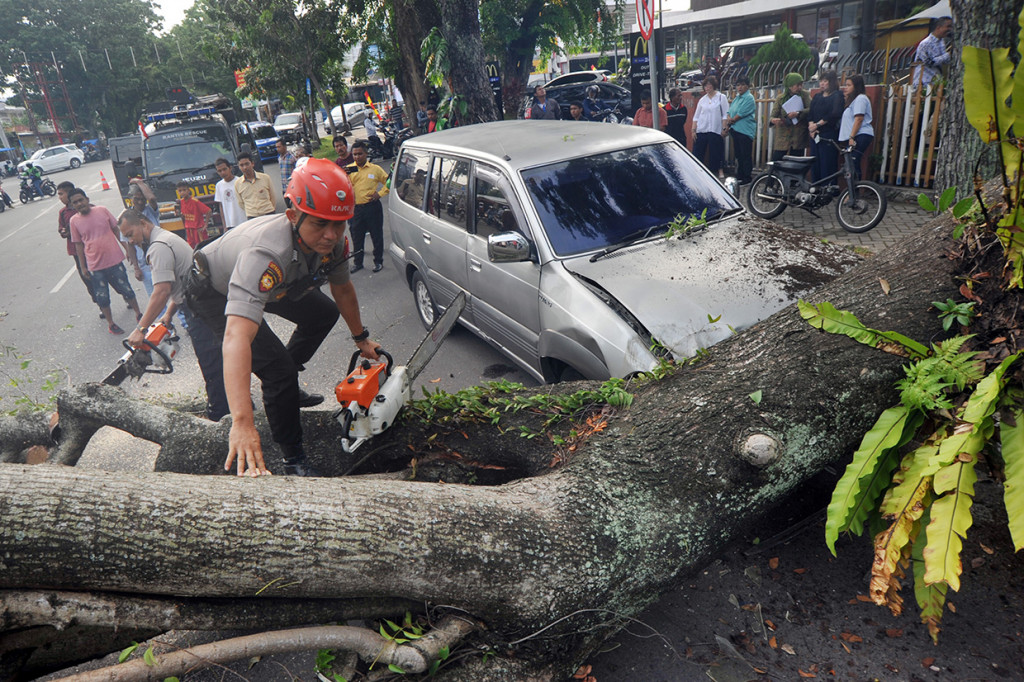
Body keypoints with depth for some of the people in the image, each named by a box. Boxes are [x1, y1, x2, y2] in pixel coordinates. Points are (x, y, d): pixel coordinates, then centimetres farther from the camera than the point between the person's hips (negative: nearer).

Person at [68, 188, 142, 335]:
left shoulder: (101, 211, -1)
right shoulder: (74, 221, -1)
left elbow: (116, 230, 7)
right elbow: (78, 245, 5)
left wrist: (128, 248, 5)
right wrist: (83, 267, 7)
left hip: (115, 261, 0)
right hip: (95, 266, 0)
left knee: (126, 290, 10)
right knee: (102, 297, 7)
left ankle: (138, 313, 29)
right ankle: (110, 323, 23)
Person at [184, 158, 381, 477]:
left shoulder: (333, 242, -24)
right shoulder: (267, 255, -47)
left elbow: (342, 288, 0)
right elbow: (236, 338, -57)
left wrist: (361, 338, 9)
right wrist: (242, 423, -66)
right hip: (213, 292, -7)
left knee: (323, 314, 14)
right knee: (278, 367, -18)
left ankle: (284, 389, 28)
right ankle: (293, 458, 1)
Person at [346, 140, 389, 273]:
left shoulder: (375, 169, 1)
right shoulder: (348, 169, 5)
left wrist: (379, 193, -6)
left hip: (372, 207, -2)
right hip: (355, 208, 2)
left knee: (376, 235, 6)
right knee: (356, 237, 10)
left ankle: (378, 261, 19)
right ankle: (357, 262, 23)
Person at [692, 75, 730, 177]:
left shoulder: (721, 98, 3)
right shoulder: (702, 100, 12)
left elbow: (725, 115, 0)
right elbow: (696, 117, 12)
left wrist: (724, 128, -7)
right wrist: (694, 130, 4)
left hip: (715, 130, -3)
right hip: (701, 131, 3)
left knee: (714, 155, 2)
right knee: (697, 154, -1)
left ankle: (713, 173, 12)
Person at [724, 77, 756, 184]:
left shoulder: (749, 98, -10)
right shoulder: (737, 98, 17)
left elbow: (741, 114, -16)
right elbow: (730, 112, 15)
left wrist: (731, 121, -4)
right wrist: (728, 121, -3)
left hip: (745, 131, -9)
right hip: (735, 130, 9)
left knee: (746, 155, -5)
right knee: (738, 154, 14)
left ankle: (747, 177, 0)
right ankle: (739, 175, 23)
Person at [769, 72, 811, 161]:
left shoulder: (804, 95, 3)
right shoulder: (780, 98, 3)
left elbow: (811, 109, -10)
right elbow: (773, 115, -2)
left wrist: (798, 113, -27)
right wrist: (773, 120, -26)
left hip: (799, 138, 1)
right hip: (782, 137, -1)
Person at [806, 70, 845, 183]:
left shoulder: (838, 96, 0)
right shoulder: (817, 97, 18)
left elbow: (835, 114, -14)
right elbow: (810, 114, 8)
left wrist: (818, 124, -13)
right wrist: (811, 126, -9)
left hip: (829, 137, -6)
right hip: (815, 136, 6)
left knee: (827, 167, -8)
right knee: (815, 165, 4)